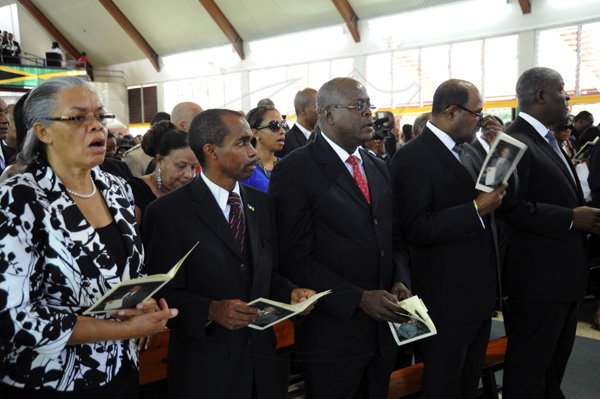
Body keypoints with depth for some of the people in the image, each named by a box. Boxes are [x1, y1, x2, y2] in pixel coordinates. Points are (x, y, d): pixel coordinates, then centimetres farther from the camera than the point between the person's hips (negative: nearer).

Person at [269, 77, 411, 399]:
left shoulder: (379, 168, 12)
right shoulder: (295, 170, -11)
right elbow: (296, 258, -15)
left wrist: (400, 281, -3)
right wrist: (359, 298, -19)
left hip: (384, 328, 6)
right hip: (333, 331, -6)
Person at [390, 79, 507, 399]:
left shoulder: (469, 151, 11)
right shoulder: (412, 157, -17)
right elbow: (412, 229, -26)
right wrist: (476, 210, -26)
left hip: (480, 290, 8)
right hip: (447, 297, -8)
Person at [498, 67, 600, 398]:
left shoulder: (547, 140, 15)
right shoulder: (515, 141, -18)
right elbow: (511, 207, -27)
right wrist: (571, 219, -23)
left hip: (564, 272, 10)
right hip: (538, 276, -10)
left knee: (554, 364, 23)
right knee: (528, 366, 4)